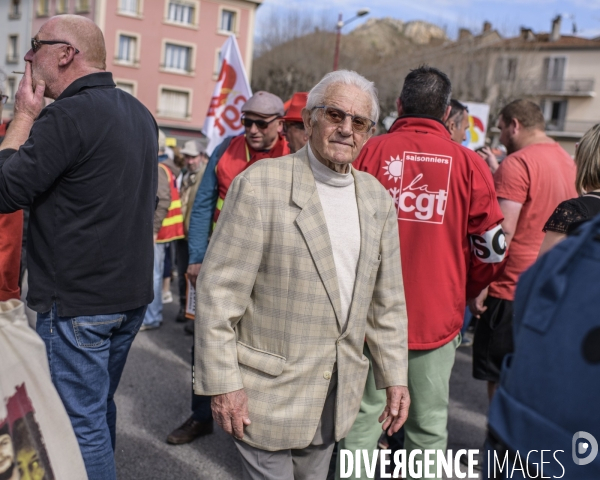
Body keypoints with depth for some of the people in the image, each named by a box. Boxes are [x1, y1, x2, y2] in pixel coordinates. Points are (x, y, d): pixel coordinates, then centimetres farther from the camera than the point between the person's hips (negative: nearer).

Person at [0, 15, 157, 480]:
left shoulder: (68, 114, -18)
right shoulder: (140, 114, 9)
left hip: (76, 302, -8)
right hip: (132, 294, 8)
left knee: (83, 423, 4)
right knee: (100, 407, 22)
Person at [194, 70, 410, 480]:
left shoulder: (378, 199, 5)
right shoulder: (260, 184, -12)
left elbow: (387, 300, 9)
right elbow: (219, 292, -13)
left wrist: (395, 376, 8)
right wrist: (223, 383, -14)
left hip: (338, 394, 5)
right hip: (267, 391, -5)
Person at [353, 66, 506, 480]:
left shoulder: (370, 152, -5)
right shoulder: (468, 163, -4)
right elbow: (493, 248, -1)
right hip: (437, 316, 0)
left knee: (363, 415, 13)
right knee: (429, 427, 13)